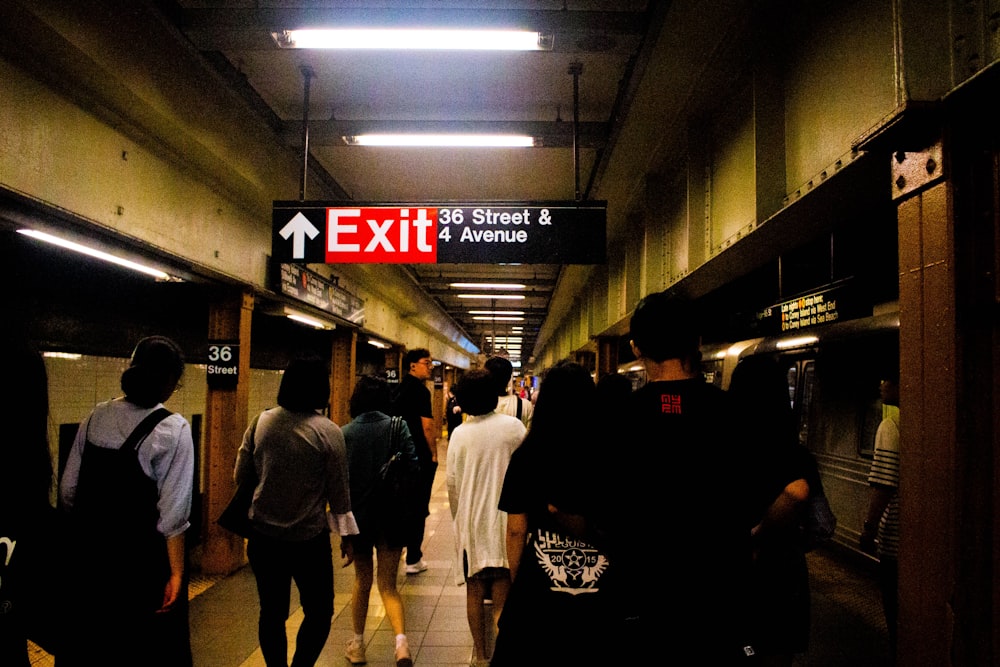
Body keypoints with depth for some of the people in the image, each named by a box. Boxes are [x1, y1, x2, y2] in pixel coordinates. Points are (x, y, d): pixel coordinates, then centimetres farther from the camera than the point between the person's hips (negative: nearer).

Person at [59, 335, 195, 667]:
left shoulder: (96, 417, -1)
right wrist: (176, 574, -11)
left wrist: (87, 532, 19)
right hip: (142, 559, -5)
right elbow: (172, 514, -18)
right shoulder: (172, 429, -17)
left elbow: (68, 491, 5)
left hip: (90, 552, 6)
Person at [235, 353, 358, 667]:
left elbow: (241, 476, 5)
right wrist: (348, 535, 4)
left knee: (271, 612, 16)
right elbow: (338, 491, -7)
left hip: (263, 535, 4)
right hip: (309, 536, -3)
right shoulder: (328, 431, -12)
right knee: (319, 611, 13)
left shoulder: (261, 422, -3)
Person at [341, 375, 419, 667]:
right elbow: (413, 467, -12)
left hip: (357, 515, 1)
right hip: (391, 516, -1)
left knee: (362, 579, 21)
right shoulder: (397, 427, -7)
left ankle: (358, 644, 31)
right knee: (388, 585, 8)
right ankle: (401, 641, -13)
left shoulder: (344, 433, -5)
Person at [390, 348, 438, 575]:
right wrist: (433, 454, -10)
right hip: (420, 455, -8)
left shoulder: (400, 388, 11)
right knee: (419, 507, 1)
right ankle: (413, 559, 6)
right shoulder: (420, 390, -15)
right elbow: (427, 426, -20)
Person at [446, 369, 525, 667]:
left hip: (471, 522, 2)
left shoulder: (460, 433, -6)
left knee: (474, 591, 15)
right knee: (502, 596, 6)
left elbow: (452, 483, -2)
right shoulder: (513, 426, -10)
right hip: (505, 519, -1)